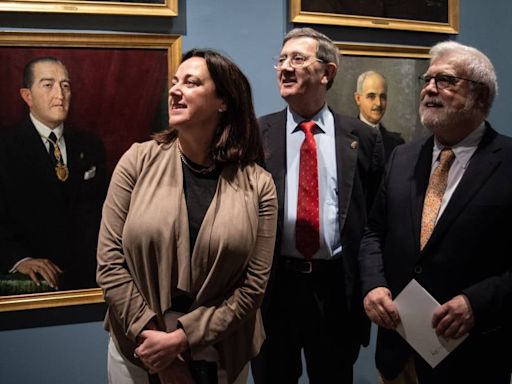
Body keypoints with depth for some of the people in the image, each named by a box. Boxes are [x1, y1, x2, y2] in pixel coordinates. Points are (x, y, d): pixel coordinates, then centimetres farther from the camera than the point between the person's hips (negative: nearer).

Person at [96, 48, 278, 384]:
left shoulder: (257, 184, -8)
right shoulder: (139, 161, -6)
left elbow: (254, 284, -9)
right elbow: (110, 258, -6)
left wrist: (180, 338, -14)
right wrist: (149, 331, -12)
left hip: (219, 355, 0)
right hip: (138, 346, 1)